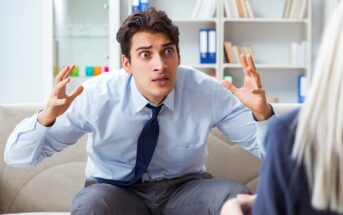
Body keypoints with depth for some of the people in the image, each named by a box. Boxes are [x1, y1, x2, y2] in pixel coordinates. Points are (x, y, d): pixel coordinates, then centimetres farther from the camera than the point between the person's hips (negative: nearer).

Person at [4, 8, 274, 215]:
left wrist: (261, 112, -32)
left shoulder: (207, 92, -16)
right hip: (116, 191, -1)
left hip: (185, 190, 1)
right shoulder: (97, 96, -19)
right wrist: (47, 117, -37)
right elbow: (17, 157, -15)